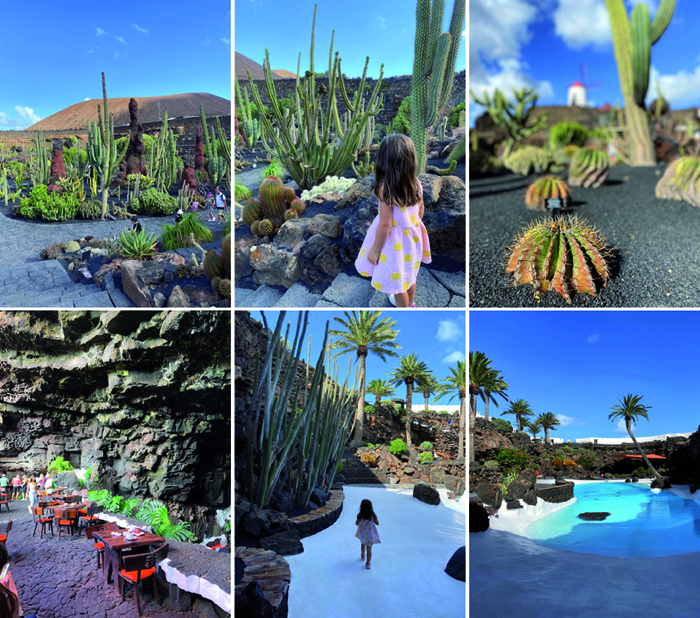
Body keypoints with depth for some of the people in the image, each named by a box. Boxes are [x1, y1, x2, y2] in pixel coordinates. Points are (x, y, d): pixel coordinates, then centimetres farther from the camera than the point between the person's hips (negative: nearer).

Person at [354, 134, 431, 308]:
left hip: (395, 242, -7)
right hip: (413, 237, 7)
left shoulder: (386, 188, -30)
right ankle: (410, 304, 53)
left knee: (397, 282, 15)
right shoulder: (416, 183, -11)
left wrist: (375, 250, -12)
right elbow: (421, 210, 4)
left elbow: (385, 225, -25)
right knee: (409, 274, 29)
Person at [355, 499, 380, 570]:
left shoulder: (360, 515, -20)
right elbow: (377, 523, -7)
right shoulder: (372, 515, -20)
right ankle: (368, 563, 12)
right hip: (370, 534, -2)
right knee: (369, 548, 8)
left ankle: (362, 556, 51)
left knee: (363, 544, 30)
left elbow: (357, 523, -7)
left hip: (362, 533, 2)